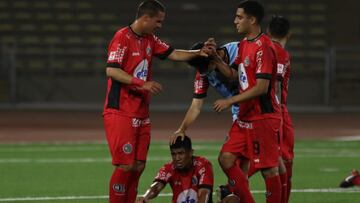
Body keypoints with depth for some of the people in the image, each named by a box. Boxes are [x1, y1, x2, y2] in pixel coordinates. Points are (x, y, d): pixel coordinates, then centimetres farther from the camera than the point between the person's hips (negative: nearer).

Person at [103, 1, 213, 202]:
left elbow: (173, 54, 18)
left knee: (138, 166, 6)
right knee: (125, 166, -11)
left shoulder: (149, 40, 13)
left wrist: (198, 53, 4)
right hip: (121, 113, -8)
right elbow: (111, 70, -20)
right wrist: (142, 83, -25)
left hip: (141, 115, 8)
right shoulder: (122, 37, -12)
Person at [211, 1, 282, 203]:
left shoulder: (263, 47, -17)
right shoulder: (244, 44, 12)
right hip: (245, 116, 10)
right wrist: (215, 57, 2)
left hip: (263, 118, -10)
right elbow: (233, 74, 17)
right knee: (226, 158, 5)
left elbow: (261, 87, -21)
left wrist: (230, 101, -18)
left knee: (269, 169, -3)